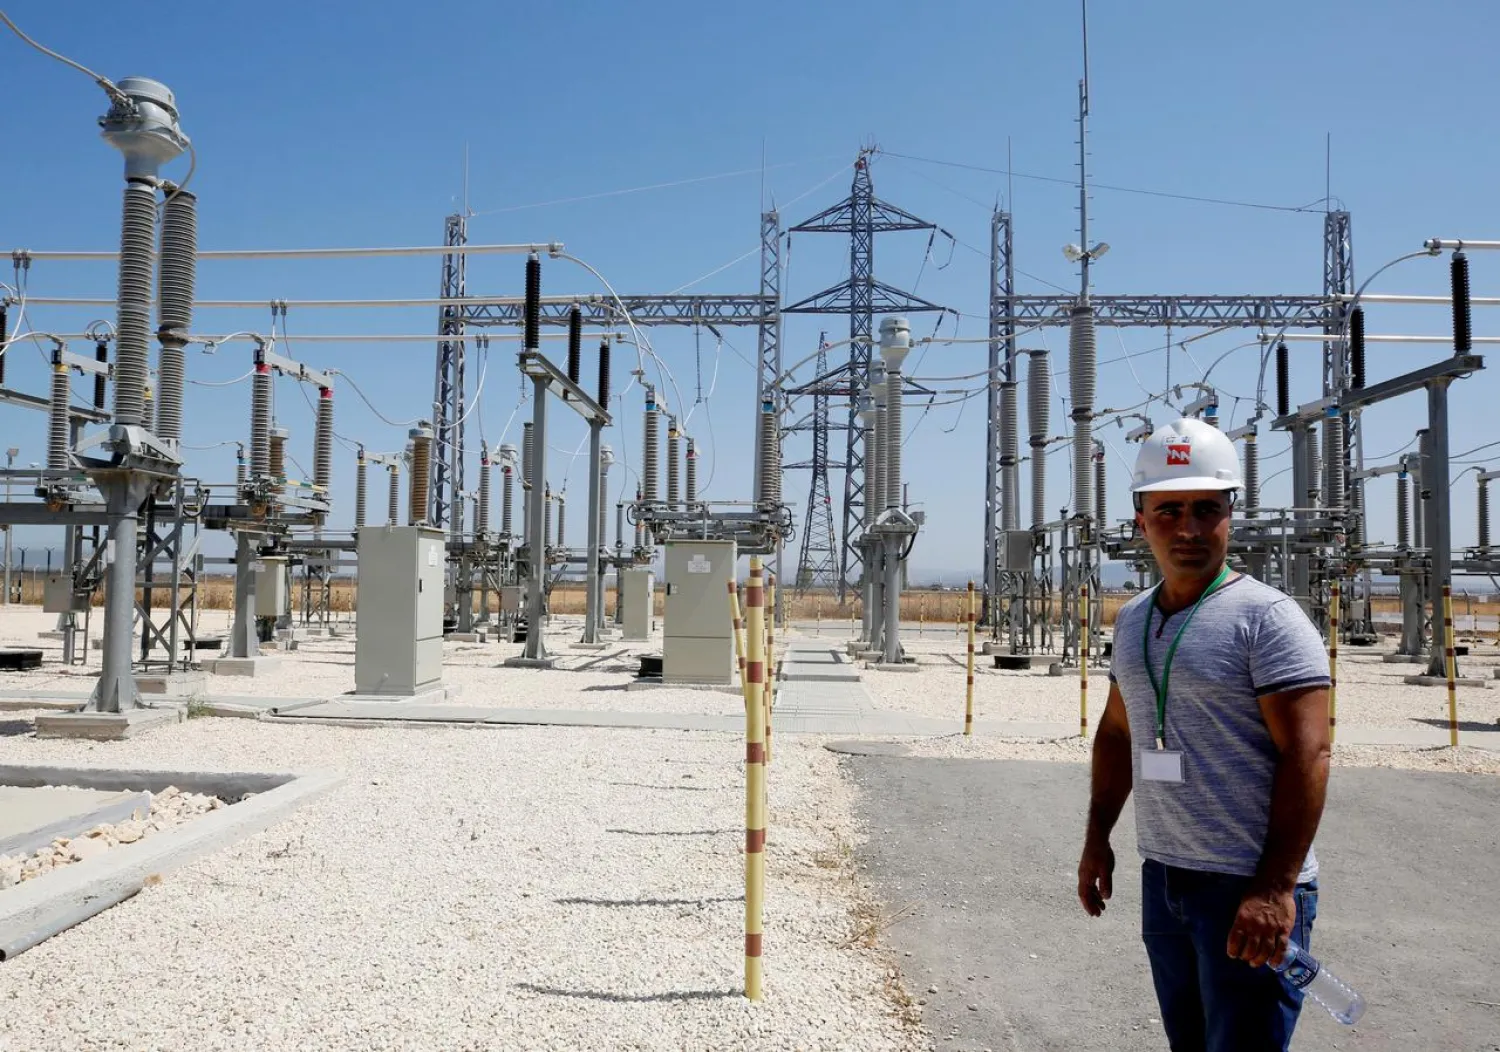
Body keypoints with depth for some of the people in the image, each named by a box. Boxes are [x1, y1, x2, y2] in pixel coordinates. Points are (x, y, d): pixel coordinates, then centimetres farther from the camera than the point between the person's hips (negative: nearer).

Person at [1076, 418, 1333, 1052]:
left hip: (1252, 889, -7)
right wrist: (1097, 838, 15)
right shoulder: (1132, 619, 10)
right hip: (1162, 879, 7)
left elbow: (1307, 754, -18)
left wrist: (1274, 888, -23)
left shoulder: (1266, 618, -13)